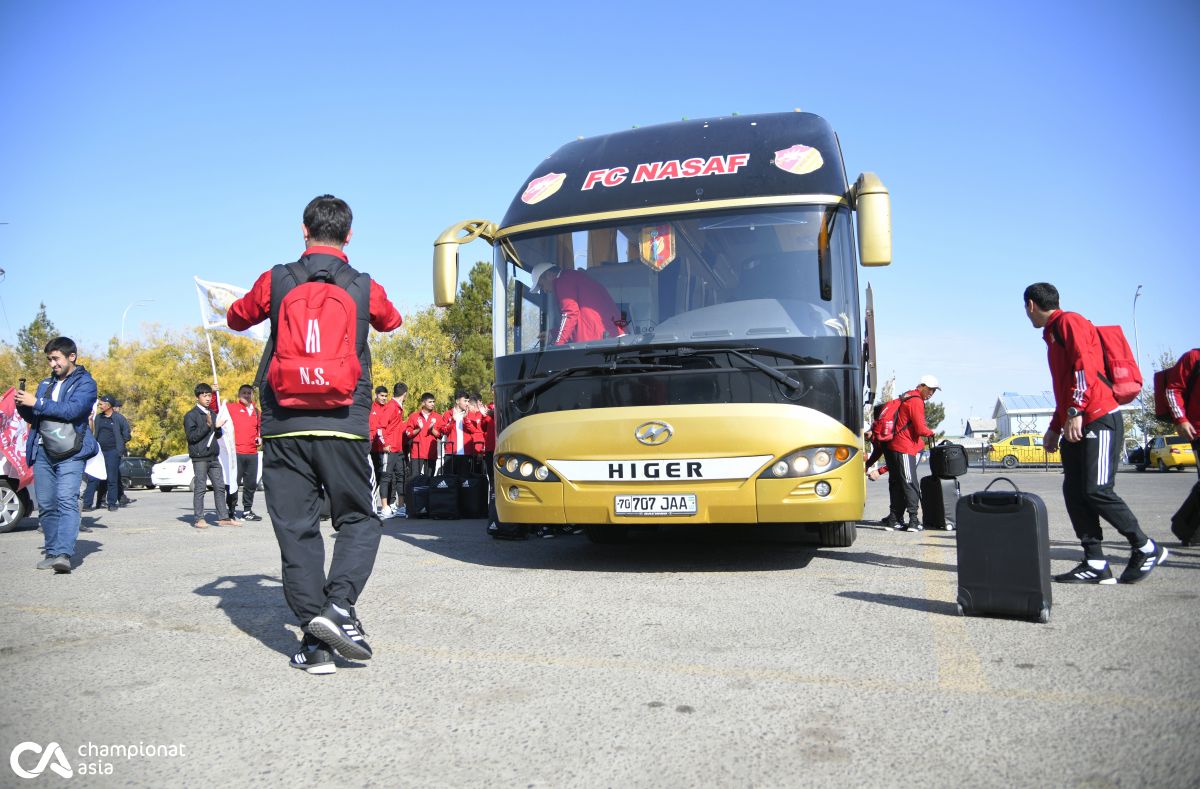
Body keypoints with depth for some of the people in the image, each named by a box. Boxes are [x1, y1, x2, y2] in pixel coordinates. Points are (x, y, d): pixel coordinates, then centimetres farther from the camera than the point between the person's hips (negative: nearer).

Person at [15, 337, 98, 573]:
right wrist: (23, 405, 1)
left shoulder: (85, 382, 1)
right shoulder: (46, 383, 21)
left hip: (70, 453, -6)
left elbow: (72, 410, -15)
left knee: (67, 501, -17)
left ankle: (64, 554, -25)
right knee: (46, 505, 6)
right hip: (42, 451, 7)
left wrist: (36, 403, -14)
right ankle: (52, 552, 14)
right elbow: (33, 417, 22)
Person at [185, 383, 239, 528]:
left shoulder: (212, 413, 18)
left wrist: (218, 427, 1)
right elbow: (191, 436, -13)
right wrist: (208, 426, -20)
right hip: (199, 457, -7)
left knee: (220, 486, 5)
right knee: (199, 488, -4)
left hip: (213, 457, 7)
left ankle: (223, 517, 9)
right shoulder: (191, 415, -4)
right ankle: (199, 519, 1)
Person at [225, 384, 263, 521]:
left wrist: (260, 438, 11)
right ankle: (230, 510, 8)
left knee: (251, 484, 10)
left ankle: (247, 511, 21)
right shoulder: (231, 408, 1)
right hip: (236, 453, -5)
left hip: (252, 453, 5)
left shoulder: (256, 412, 15)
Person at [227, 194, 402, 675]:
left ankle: (314, 640, 4)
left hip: (283, 427, 1)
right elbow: (390, 321, 27)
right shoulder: (365, 288, 5)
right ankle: (339, 604, -9)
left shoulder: (276, 281, 5)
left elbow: (236, 319, 24)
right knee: (358, 519, 12)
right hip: (344, 426, 0)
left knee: (296, 528, 5)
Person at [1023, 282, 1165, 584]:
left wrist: (1076, 412, -23)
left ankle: (1146, 549, 5)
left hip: (1099, 420, -10)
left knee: (1096, 491, -12)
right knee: (1074, 492, 2)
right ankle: (1095, 565, 2)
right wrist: (1055, 427, 27)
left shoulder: (1069, 321, -5)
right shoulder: (1053, 334, 24)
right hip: (1075, 427, 10)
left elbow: (1085, 367, -18)